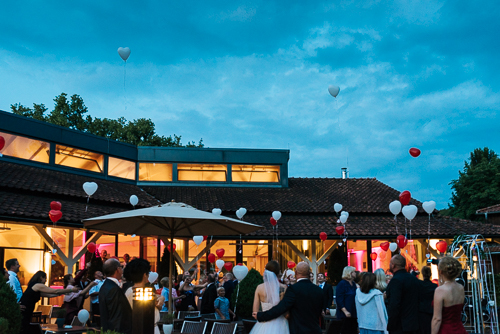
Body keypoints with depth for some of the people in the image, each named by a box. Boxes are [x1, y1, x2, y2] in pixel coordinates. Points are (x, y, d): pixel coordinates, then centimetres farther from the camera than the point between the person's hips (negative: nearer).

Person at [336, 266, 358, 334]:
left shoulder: (353, 284, 15)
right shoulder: (342, 284, -8)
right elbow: (339, 299, -14)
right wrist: (345, 311, -22)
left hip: (353, 313, 7)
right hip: (345, 315, -7)